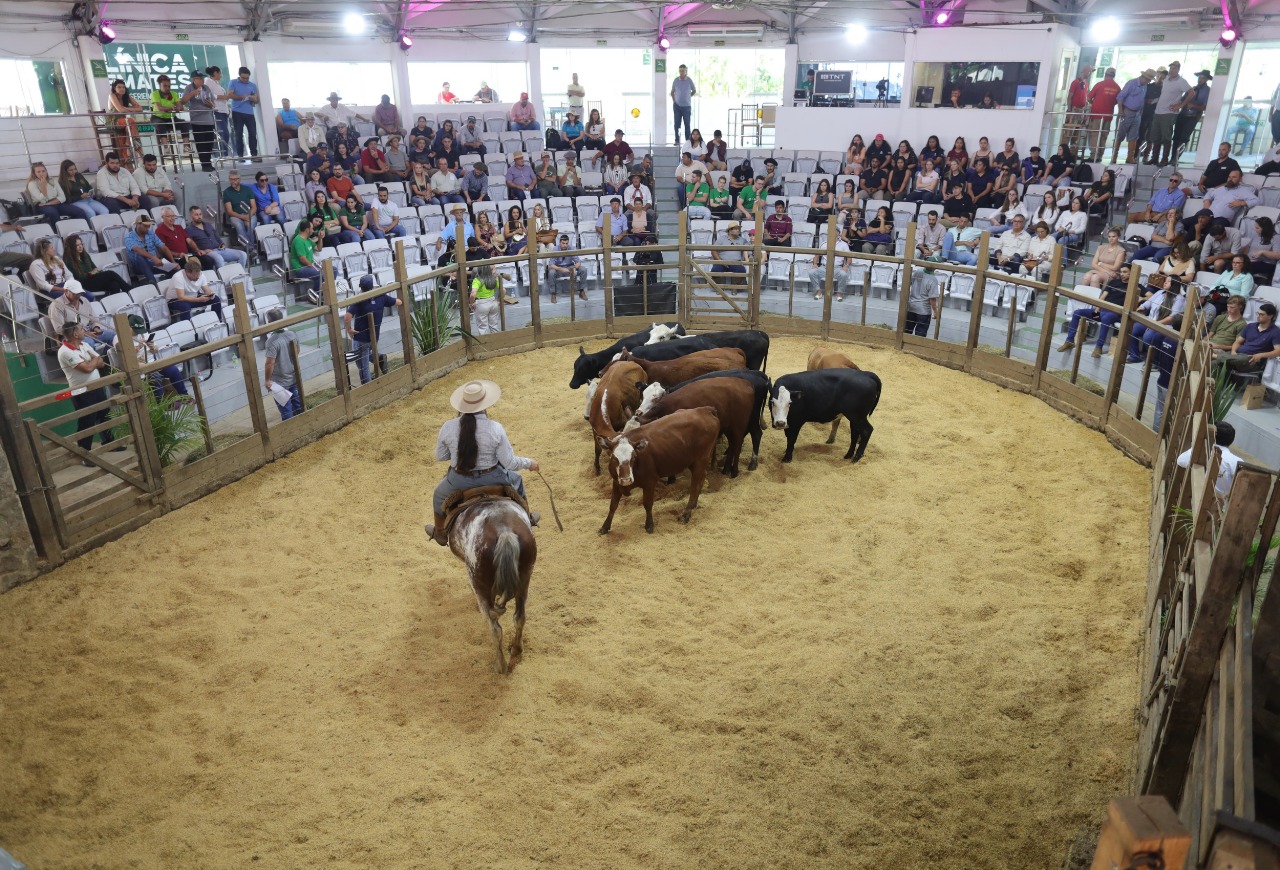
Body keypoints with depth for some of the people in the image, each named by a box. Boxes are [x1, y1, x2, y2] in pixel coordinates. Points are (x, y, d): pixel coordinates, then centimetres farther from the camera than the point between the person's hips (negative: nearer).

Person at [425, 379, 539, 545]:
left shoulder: (448, 427, -16)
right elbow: (510, 463, -16)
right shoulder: (495, 429, -21)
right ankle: (526, 518, 53)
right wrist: (529, 463, 3)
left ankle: (439, 533, 56)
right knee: (516, 480, 34)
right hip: (492, 479, -1)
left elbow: (440, 456, 0)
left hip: (459, 482, 1)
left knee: (439, 495, 36)